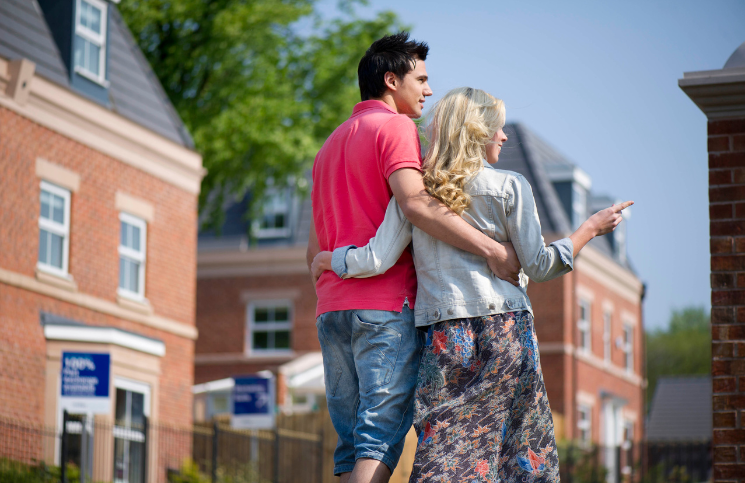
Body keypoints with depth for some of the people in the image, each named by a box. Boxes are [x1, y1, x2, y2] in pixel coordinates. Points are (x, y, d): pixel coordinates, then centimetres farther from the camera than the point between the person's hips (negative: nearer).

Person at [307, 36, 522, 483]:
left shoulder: (332, 144, 25)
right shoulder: (394, 127, -2)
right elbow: (415, 202, -21)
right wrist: (491, 248, -24)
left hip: (332, 308, 8)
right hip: (387, 304, -8)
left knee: (352, 444, 6)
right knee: (381, 437, -12)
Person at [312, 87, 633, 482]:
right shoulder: (510, 187, 1)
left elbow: (377, 260, -1)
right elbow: (537, 266, 0)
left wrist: (326, 259, 17)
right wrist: (591, 228, 11)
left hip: (443, 336, 3)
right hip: (505, 329, -2)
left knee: (446, 450, 1)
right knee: (522, 448, 5)